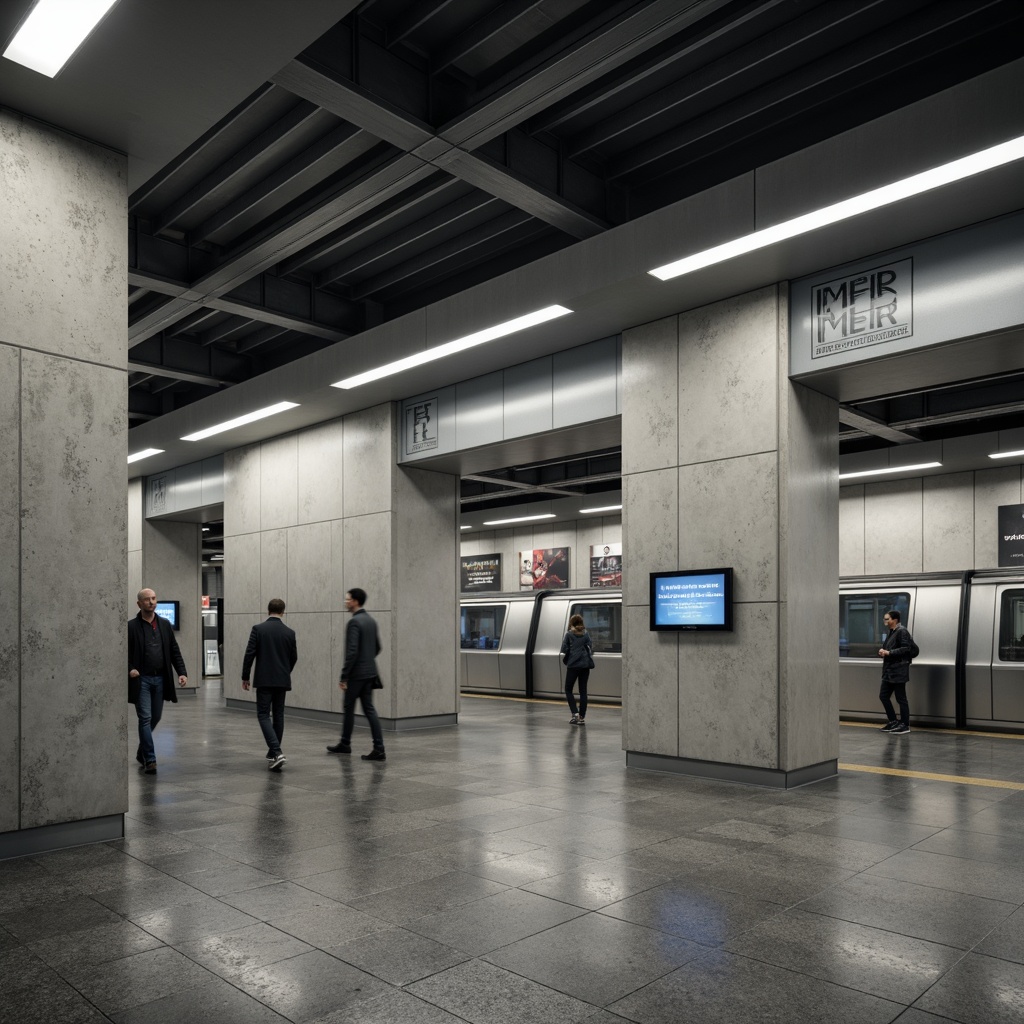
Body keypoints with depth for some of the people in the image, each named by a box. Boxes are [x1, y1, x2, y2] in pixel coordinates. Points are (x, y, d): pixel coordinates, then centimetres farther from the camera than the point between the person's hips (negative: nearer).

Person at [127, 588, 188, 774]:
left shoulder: (165, 625, 7)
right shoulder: (131, 626, -4)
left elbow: (174, 651, 7)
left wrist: (182, 672, -3)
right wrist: (130, 669, -19)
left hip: (160, 679, 4)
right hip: (141, 679, -4)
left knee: (155, 718, 14)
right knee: (145, 718, -5)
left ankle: (142, 751, 36)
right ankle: (150, 759, 0)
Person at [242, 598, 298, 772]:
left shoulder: (258, 628, -7)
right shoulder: (289, 632, 1)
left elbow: (249, 654, -8)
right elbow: (294, 657, 8)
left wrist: (245, 677, 3)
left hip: (264, 680, -3)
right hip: (282, 680, 3)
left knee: (263, 715, -1)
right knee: (278, 715, 15)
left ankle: (277, 752, -16)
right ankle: (274, 751, 24)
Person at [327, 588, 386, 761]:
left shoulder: (354, 622, -16)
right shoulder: (371, 621, 11)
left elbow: (352, 651, -22)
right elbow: (377, 647, 18)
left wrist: (344, 676, -18)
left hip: (357, 674, -8)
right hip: (369, 672, 8)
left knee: (349, 708, 10)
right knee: (369, 709, 5)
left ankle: (345, 744, 27)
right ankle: (379, 749, -2)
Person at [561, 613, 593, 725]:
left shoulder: (569, 635, 0)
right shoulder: (586, 634, 8)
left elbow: (564, 651, -5)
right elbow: (590, 649, 3)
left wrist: (565, 660, 12)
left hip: (573, 665, -3)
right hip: (585, 665, 3)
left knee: (568, 690, 8)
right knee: (583, 691, 8)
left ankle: (575, 714, -7)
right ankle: (582, 717, 6)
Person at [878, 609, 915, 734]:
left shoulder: (901, 631, -12)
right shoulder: (891, 632, 16)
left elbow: (906, 648, -21)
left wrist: (888, 652, -20)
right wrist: (883, 652, 5)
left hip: (898, 671, -9)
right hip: (889, 671, 9)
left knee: (901, 698, -1)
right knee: (883, 696, 11)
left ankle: (905, 725, 9)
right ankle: (893, 721, 21)